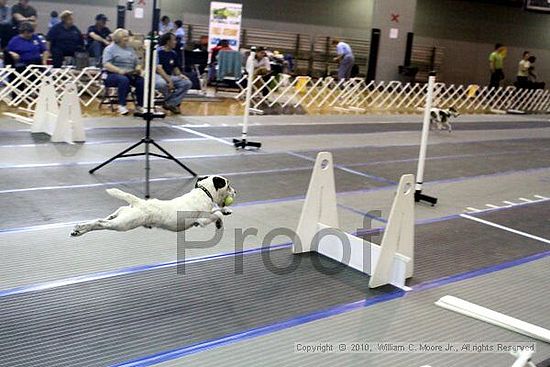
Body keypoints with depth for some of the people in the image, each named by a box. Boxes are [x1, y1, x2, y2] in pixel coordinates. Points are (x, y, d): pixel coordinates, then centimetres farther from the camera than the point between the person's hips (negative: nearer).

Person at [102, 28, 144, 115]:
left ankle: (139, 106, -19)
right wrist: (119, 70, -24)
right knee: (124, 80, -38)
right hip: (113, 74, -5)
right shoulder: (110, 48, 4)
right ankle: (121, 106, -33)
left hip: (131, 75, 5)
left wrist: (138, 69, -5)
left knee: (141, 81, -25)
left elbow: (137, 63, 21)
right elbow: (106, 64, -9)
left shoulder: (130, 49, 23)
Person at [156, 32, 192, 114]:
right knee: (162, 84, -42)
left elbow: (175, 68, 19)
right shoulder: (158, 52, -11)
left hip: (169, 76, 7)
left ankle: (169, 103, -8)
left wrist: (180, 75, -4)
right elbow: (159, 68, -20)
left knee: (187, 83, -12)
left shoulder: (173, 54, 11)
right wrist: (169, 80, -29)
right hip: (157, 75, -7)